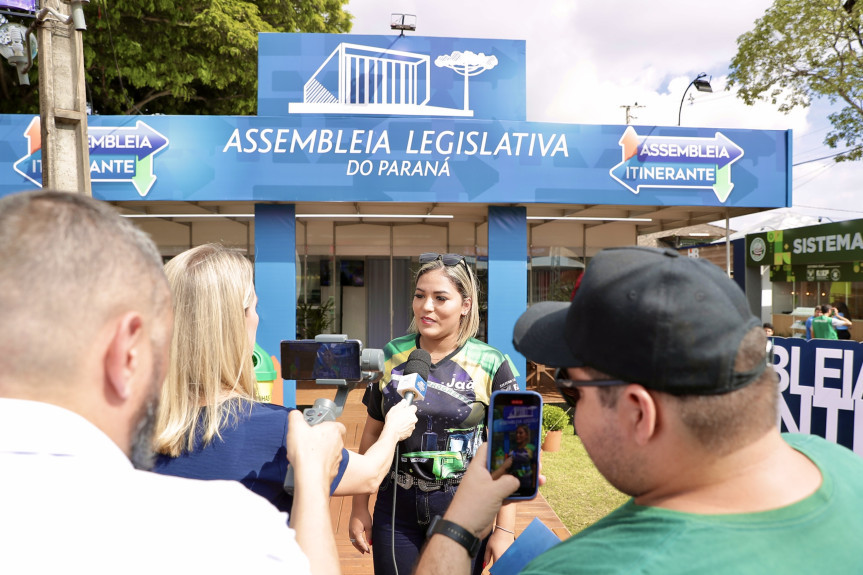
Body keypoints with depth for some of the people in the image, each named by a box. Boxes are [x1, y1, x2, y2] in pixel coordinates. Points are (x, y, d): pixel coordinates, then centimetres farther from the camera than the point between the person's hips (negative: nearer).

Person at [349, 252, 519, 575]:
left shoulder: (490, 364, -8)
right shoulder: (391, 357, 0)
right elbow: (372, 434, 7)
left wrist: (505, 529, -7)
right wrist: (359, 509, 7)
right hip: (396, 510, 2)